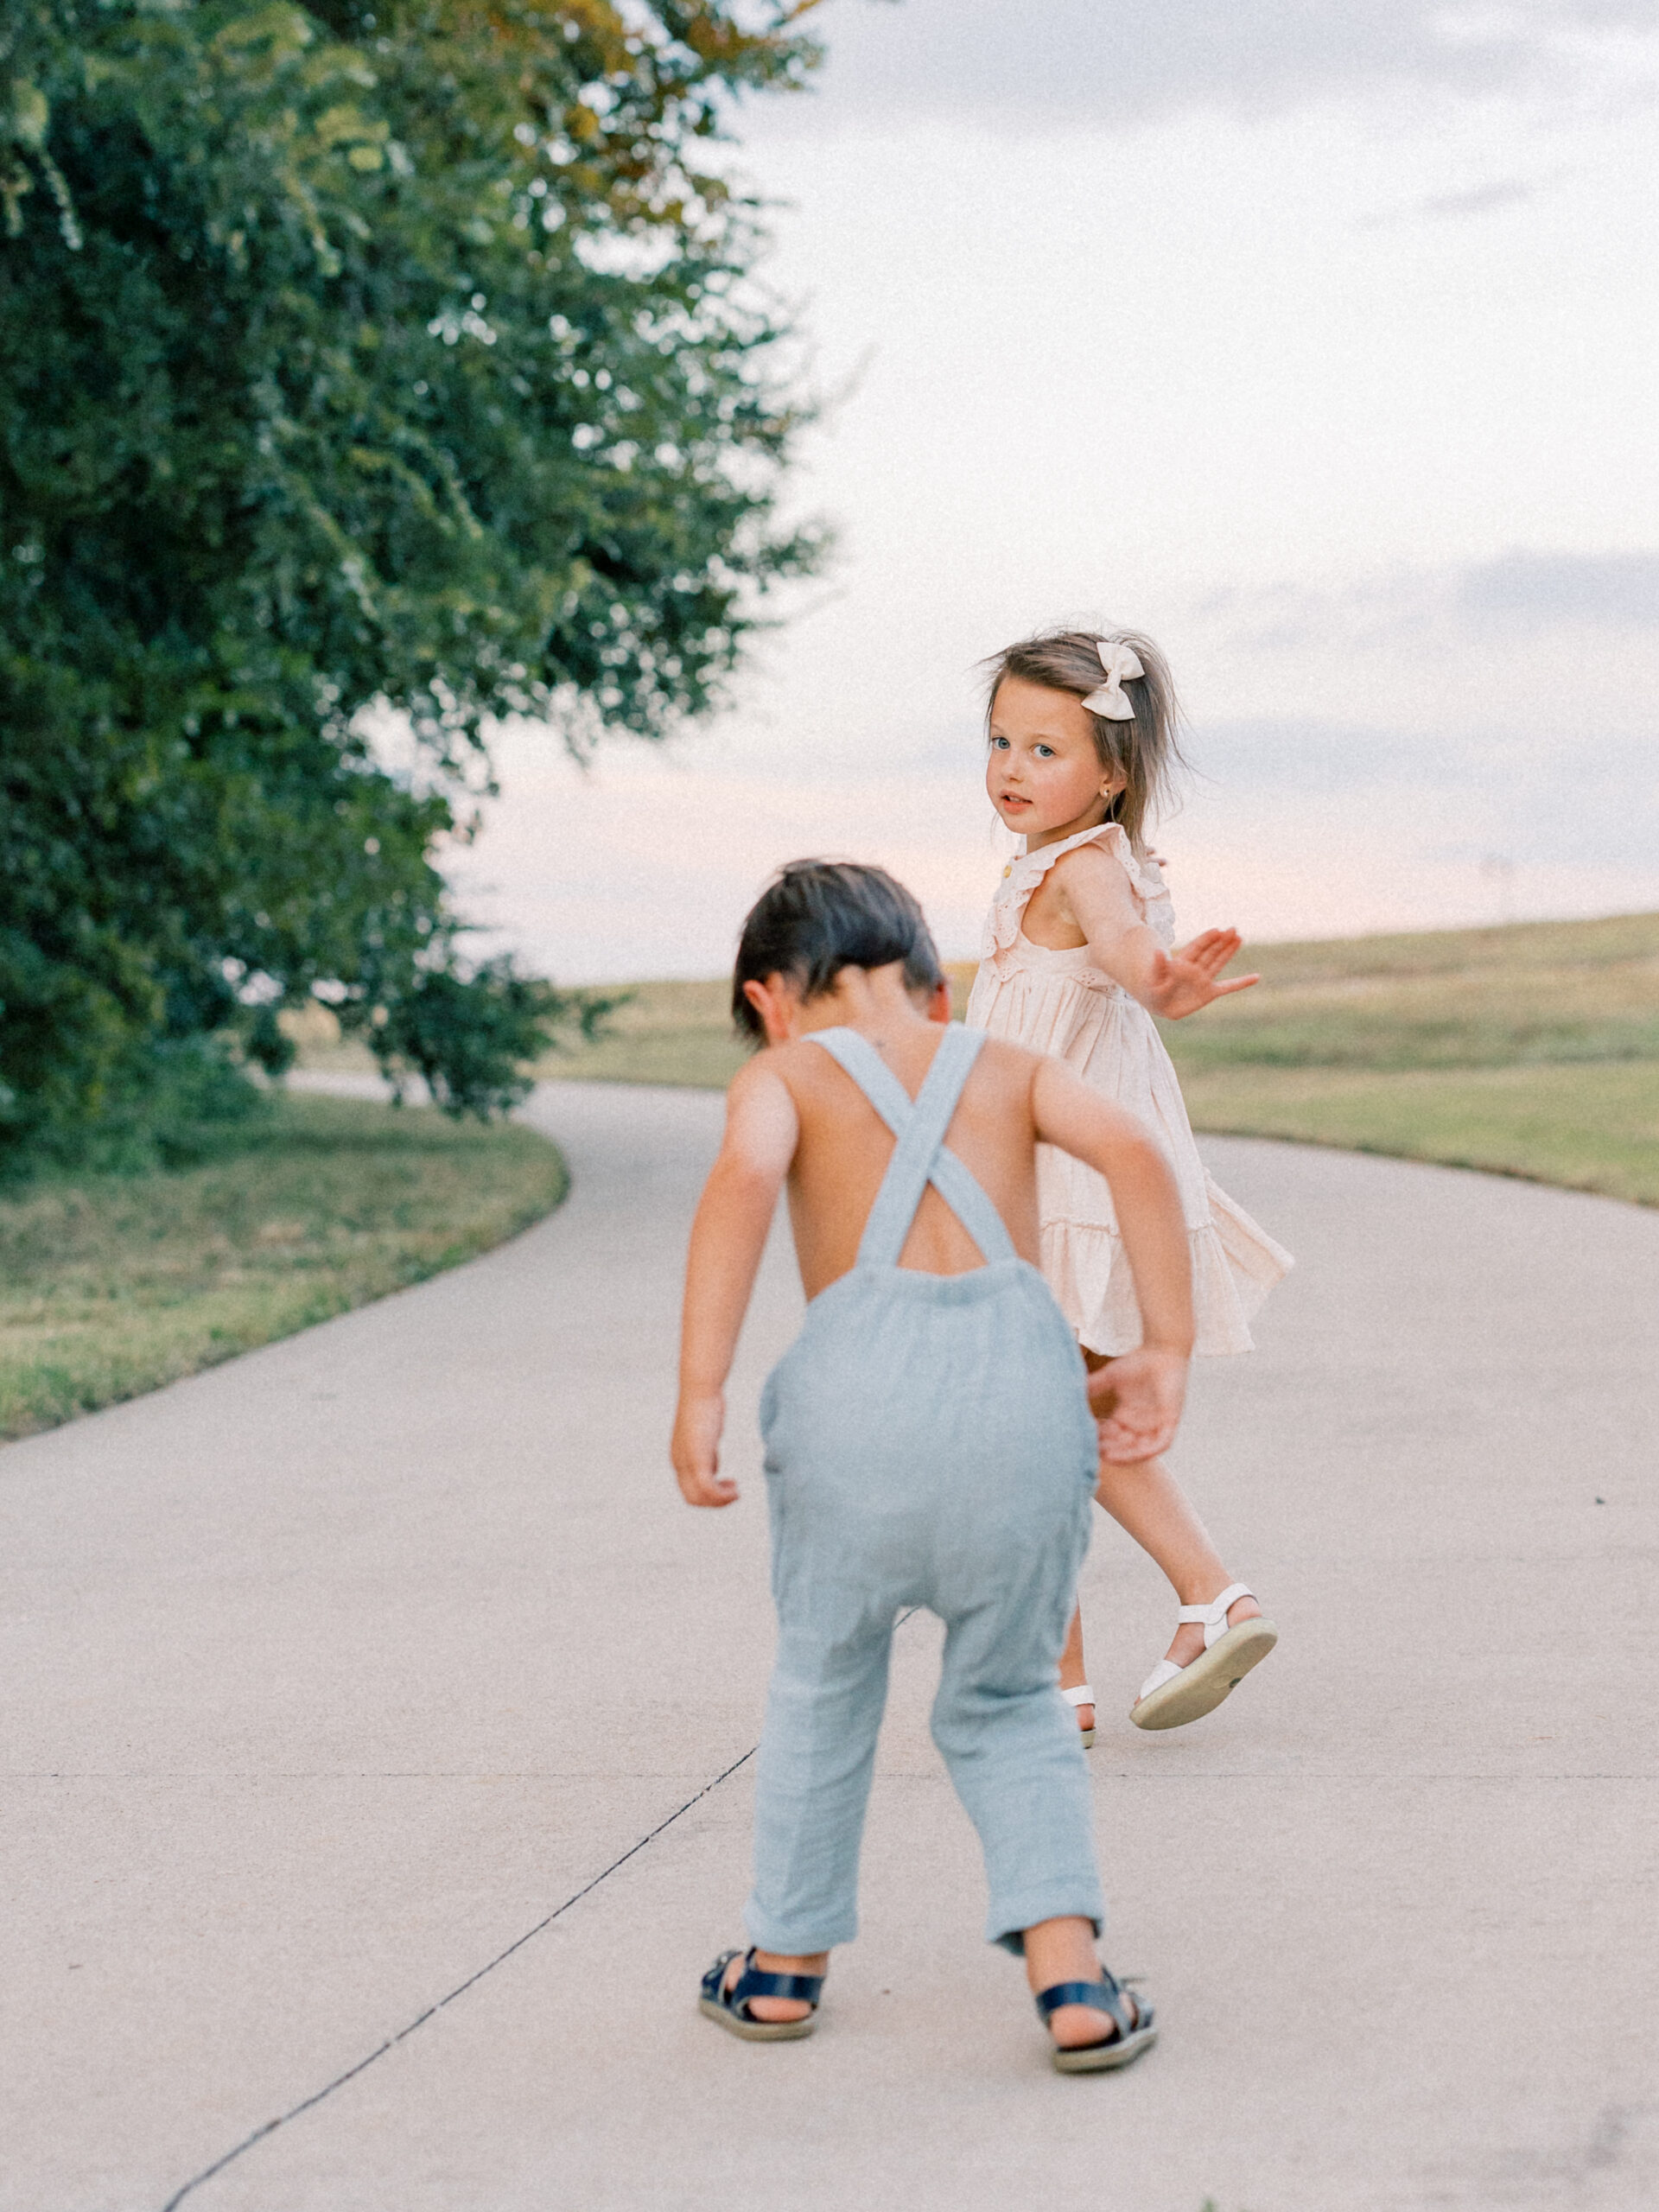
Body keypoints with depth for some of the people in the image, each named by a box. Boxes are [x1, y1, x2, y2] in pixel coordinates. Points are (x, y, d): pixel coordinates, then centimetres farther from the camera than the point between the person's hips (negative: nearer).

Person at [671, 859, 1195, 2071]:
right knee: (1008, 1700, 21)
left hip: (864, 1375, -2)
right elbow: (1133, 1151, 5)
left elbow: (744, 1178, -6)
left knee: (825, 1677, 23)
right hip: (1027, 1372, 2)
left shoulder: (785, 1074, 16)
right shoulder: (1010, 1067, 24)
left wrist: (700, 1394, -11)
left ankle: (787, 1962, 36)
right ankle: (1071, 1978, 6)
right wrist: (1166, 1355, 4)